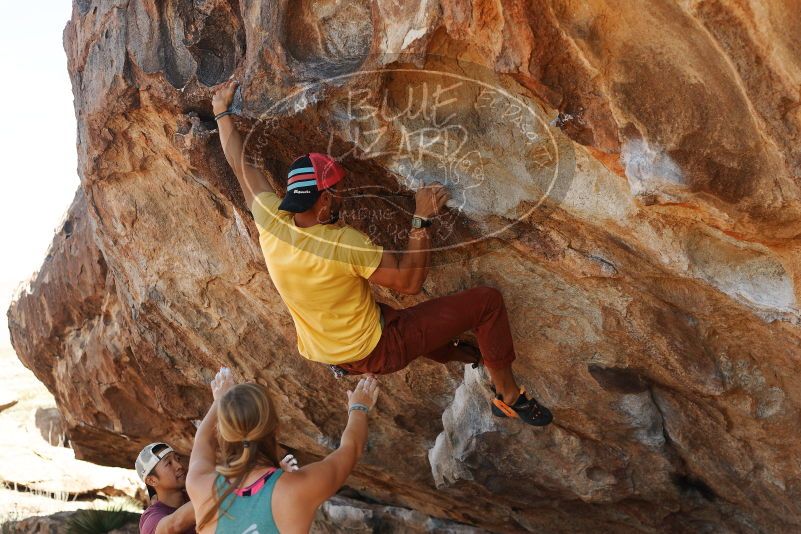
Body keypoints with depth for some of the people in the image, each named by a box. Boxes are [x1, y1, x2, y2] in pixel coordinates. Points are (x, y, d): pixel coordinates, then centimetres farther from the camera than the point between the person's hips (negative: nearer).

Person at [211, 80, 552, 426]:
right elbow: (410, 281, -23)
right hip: (373, 352, -7)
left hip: (324, 352, 8)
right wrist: (422, 219, -20)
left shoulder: (270, 222, -14)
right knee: (487, 300, -5)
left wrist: (221, 110, 14)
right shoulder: (345, 244, -31)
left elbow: (240, 165, 1)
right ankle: (508, 395, 10)